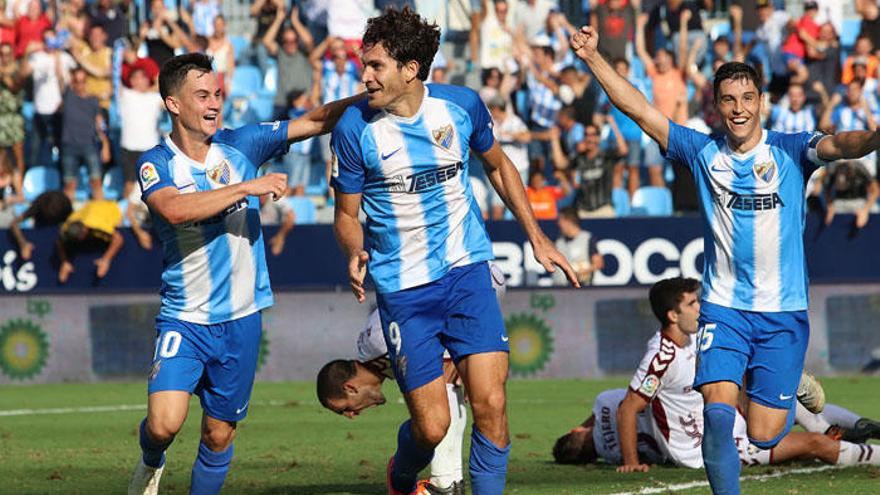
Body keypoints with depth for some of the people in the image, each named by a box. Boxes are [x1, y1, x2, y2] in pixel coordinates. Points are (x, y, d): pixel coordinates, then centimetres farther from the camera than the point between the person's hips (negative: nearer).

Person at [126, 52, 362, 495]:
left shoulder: (240, 144, 3)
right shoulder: (156, 164, -7)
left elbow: (314, 122, 4)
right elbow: (175, 209, -28)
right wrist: (248, 187, -29)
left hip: (241, 318, 3)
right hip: (184, 320, -3)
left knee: (219, 434, 7)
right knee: (164, 423, -17)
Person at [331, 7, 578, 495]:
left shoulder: (462, 104, -5)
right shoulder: (354, 129, -11)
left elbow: (497, 165, 15)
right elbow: (347, 213, 0)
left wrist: (537, 236, 13)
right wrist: (354, 255, -21)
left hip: (467, 271, 2)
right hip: (401, 287, -2)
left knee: (490, 405, -12)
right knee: (431, 426, -3)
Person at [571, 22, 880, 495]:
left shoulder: (790, 151, -3)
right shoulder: (703, 153, 3)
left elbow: (838, 144, -23)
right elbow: (641, 111, 0)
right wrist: (593, 58, -8)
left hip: (783, 313, -1)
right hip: (723, 308, 1)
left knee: (763, 435, -1)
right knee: (718, 410, -19)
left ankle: (784, 397, 34)